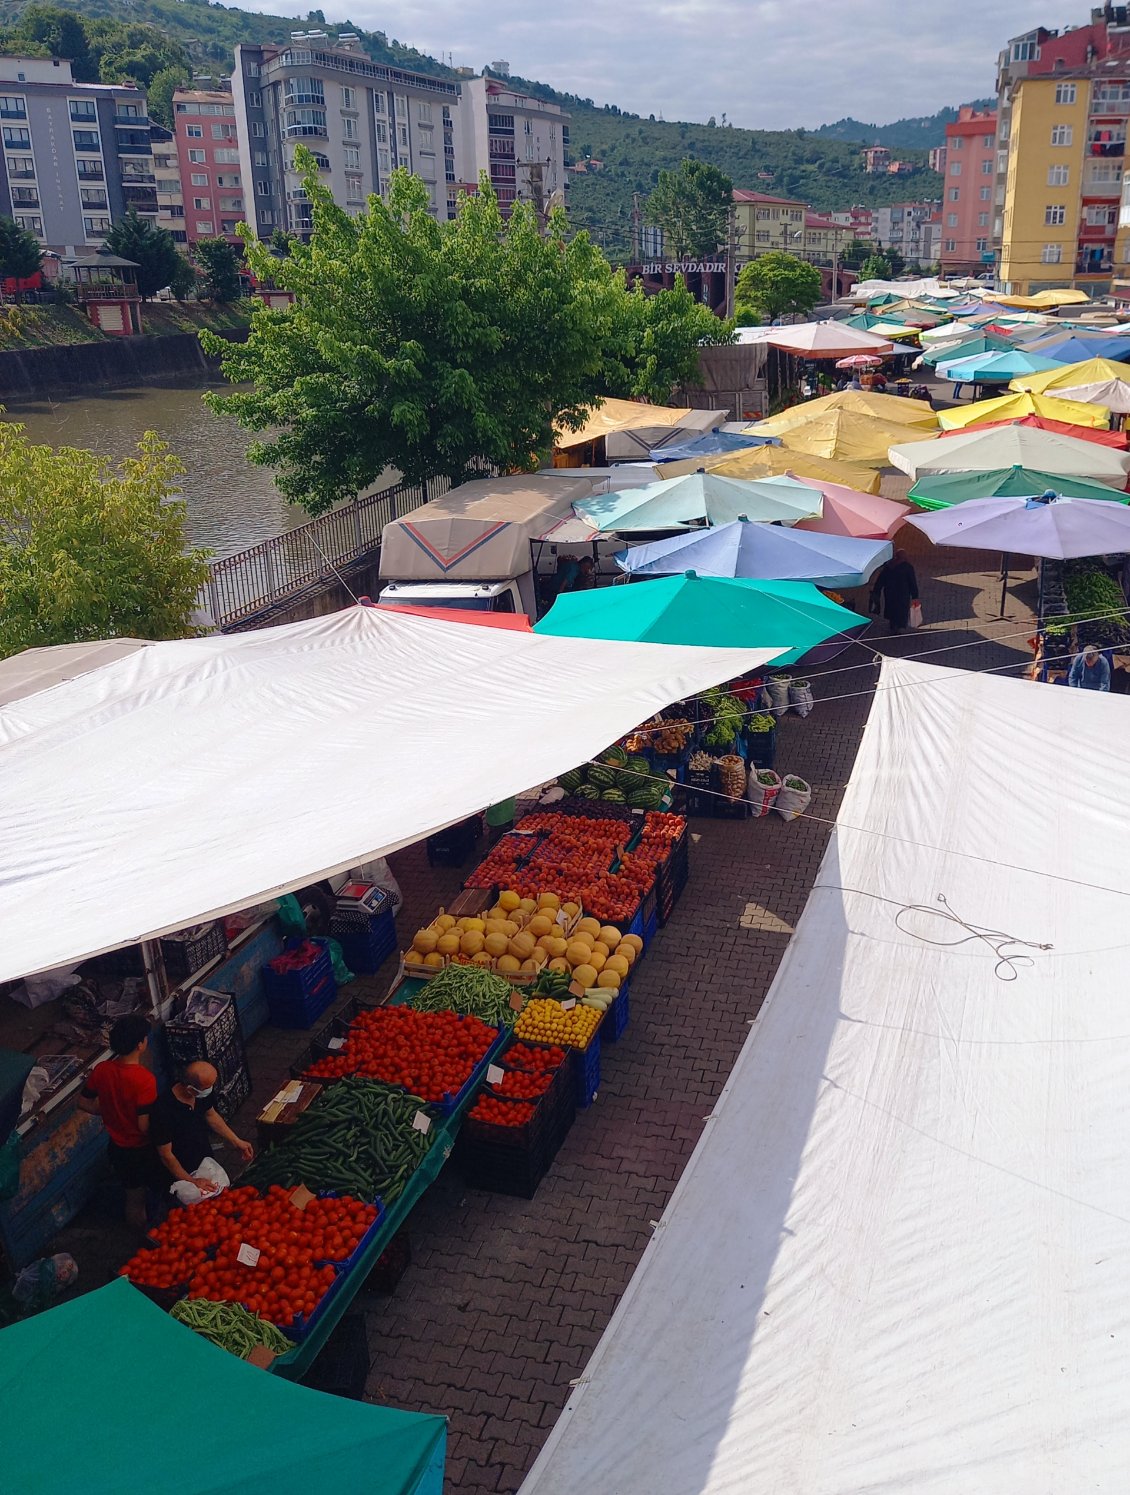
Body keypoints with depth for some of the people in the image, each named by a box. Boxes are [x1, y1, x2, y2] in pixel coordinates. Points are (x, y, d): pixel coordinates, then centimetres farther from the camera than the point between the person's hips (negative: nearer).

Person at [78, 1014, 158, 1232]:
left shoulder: (102, 1070, -14)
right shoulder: (145, 1079, -33)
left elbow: (84, 1103, 2)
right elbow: (145, 1126, -29)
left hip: (117, 1146, 5)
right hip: (142, 1149, -5)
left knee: (134, 1196, 27)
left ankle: (143, 1236, 48)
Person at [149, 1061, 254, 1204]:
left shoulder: (203, 1094, -12)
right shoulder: (163, 1111, -32)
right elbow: (166, 1155, -20)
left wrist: (236, 1141, 10)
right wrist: (191, 1182, -13)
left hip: (206, 1162, 6)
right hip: (182, 1174, -6)